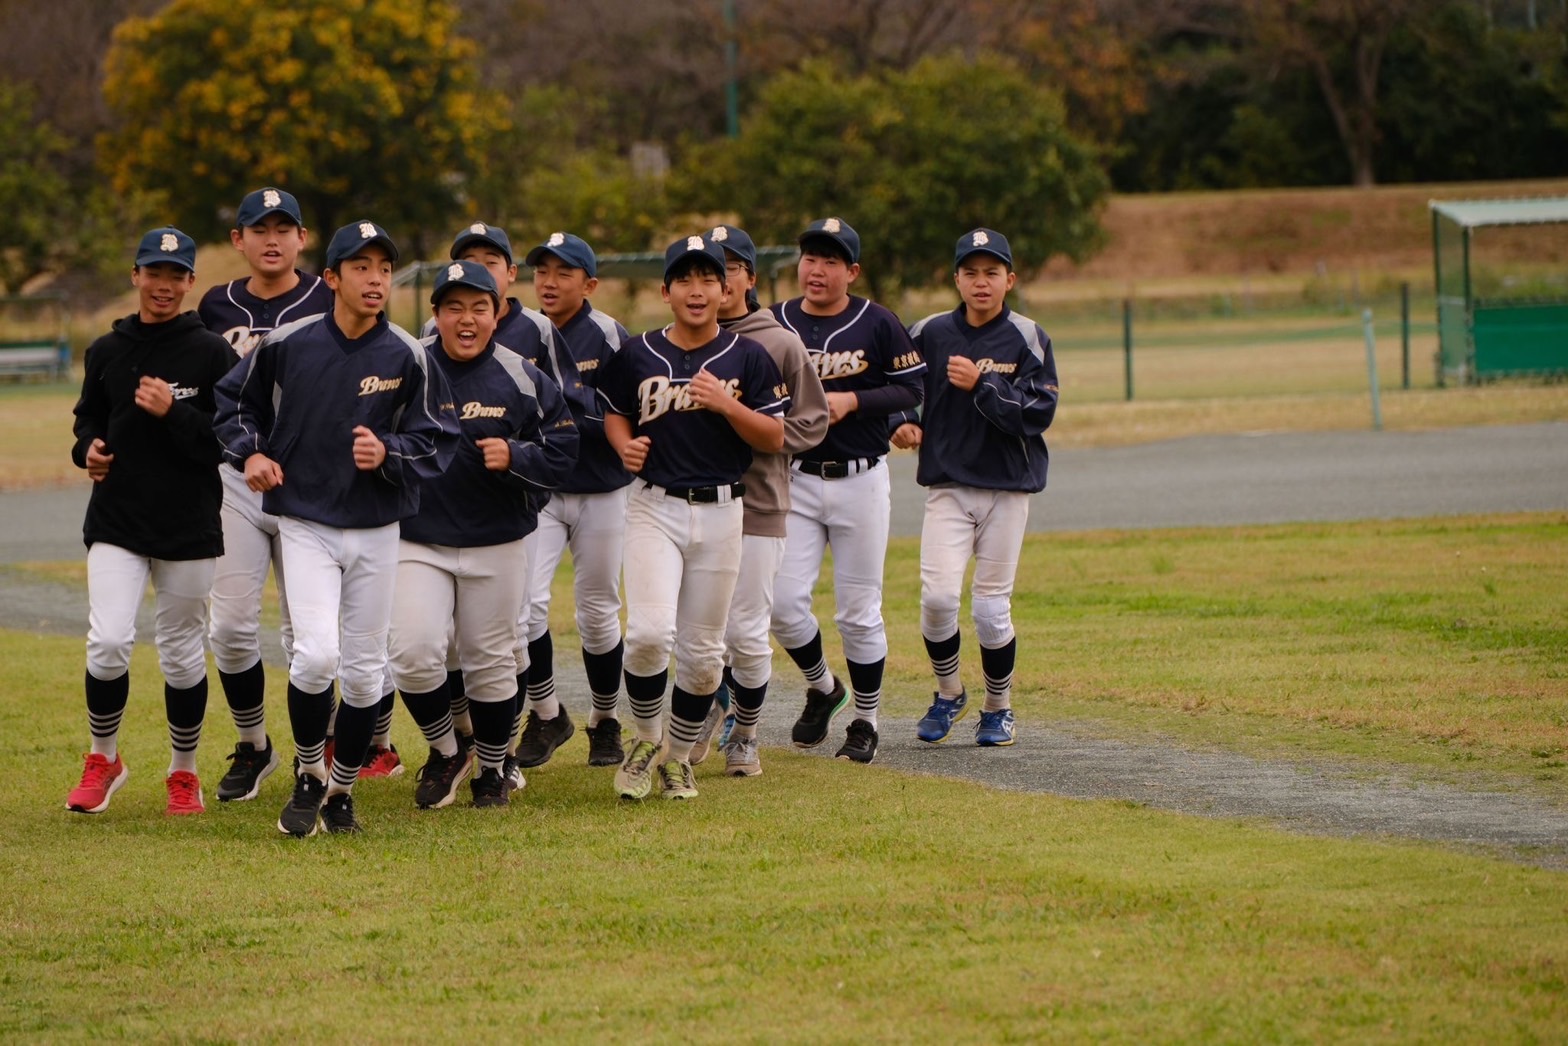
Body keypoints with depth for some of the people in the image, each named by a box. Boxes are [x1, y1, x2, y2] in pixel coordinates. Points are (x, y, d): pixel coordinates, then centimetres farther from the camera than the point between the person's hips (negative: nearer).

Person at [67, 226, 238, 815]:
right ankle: (102, 760, 7)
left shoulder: (212, 354, -3)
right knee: (108, 640, -13)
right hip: (116, 522, 2)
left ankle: (183, 773, 23)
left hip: (189, 526, -1)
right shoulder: (107, 352, 7)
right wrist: (88, 448, -1)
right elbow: (88, 419, 21)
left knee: (182, 652, 6)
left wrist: (173, 413, -19)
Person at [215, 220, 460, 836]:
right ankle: (308, 775, 6)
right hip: (305, 524, -2)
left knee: (363, 669, 7)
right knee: (317, 652, -17)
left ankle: (342, 789, 26)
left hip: (376, 530, 2)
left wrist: (387, 455, -20)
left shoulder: (408, 357, -5)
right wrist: (250, 452, -6)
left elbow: (437, 441, -2)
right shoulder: (287, 344, -5)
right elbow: (232, 400, 10)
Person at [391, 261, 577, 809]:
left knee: (490, 662, 8)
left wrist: (514, 456, -17)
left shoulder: (522, 379, -2)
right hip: (418, 541, 0)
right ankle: (446, 752, 10)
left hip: (497, 545, 0)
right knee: (413, 654, -14)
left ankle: (493, 769, 28)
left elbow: (562, 451, 1)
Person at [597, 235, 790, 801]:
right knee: (649, 631, -19)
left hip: (720, 512, 1)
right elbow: (615, 413, 17)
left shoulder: (748, 357, 3)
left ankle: (678, 757, 23)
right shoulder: (637, 355, 5)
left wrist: (726, 404, -15)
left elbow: (775, 439, 0)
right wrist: (626, 446, -4)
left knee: (702, 650, 5)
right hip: (654, 506, -1)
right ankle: (646, 739, 4)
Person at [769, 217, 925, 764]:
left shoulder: (877, 324, -3)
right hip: (795, 479, 2)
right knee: (784, 601, -8)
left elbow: (912, 390, -2)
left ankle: (866, 720, 16)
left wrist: (851, 400, -15)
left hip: (860, 481, -2)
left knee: (858, 610, 2)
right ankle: (821, 688, 19)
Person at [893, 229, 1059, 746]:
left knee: (991, 607, -2)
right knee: (938, 594, -14)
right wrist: (902, 423, -2)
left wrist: (982, 384, -21)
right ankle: (948, 693, 10)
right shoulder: (931, 334, 4)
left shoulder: (1028, 339, -3)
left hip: (1008, 488, -1)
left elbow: (1038, 414, -12)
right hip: (947, 485, 1)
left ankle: (998, 707, 20)